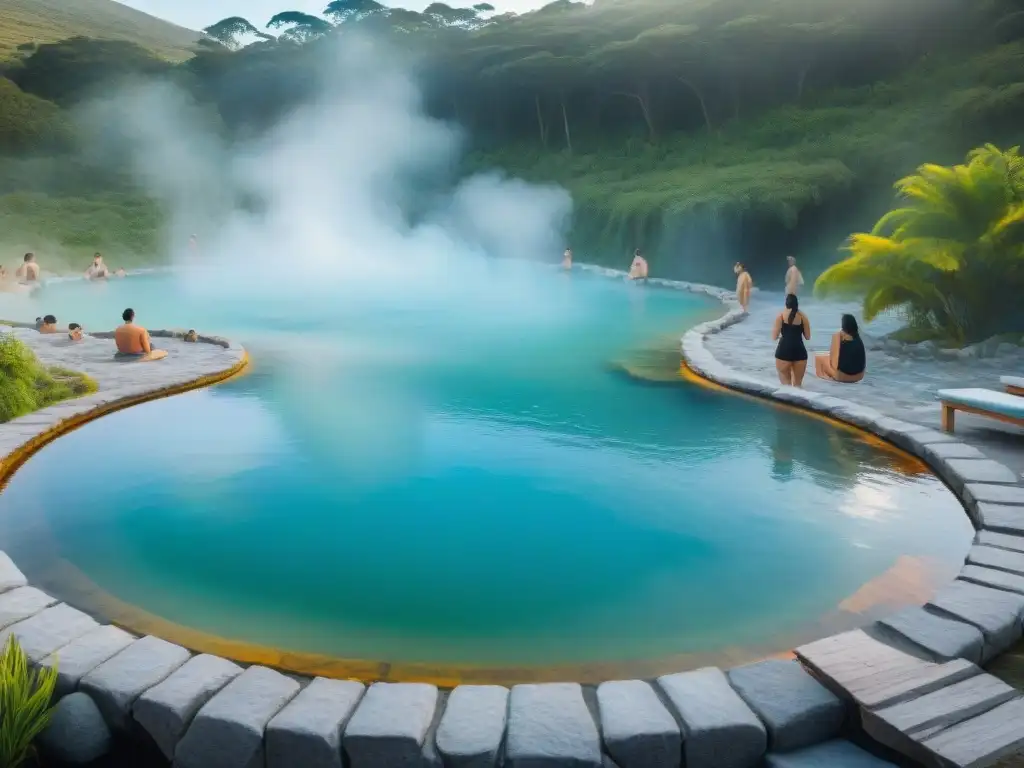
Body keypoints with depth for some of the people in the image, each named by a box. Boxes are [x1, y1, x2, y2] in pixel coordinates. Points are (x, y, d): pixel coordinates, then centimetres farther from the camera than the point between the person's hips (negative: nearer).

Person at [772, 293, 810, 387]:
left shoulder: (781, 315, -1)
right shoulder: (803, 316, 5)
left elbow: (774, 337, -2)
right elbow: (807, 336, 10)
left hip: (784, 351, -2)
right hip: (800, 351, 2)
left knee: (786, 383, 3)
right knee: (798, 384, 12)